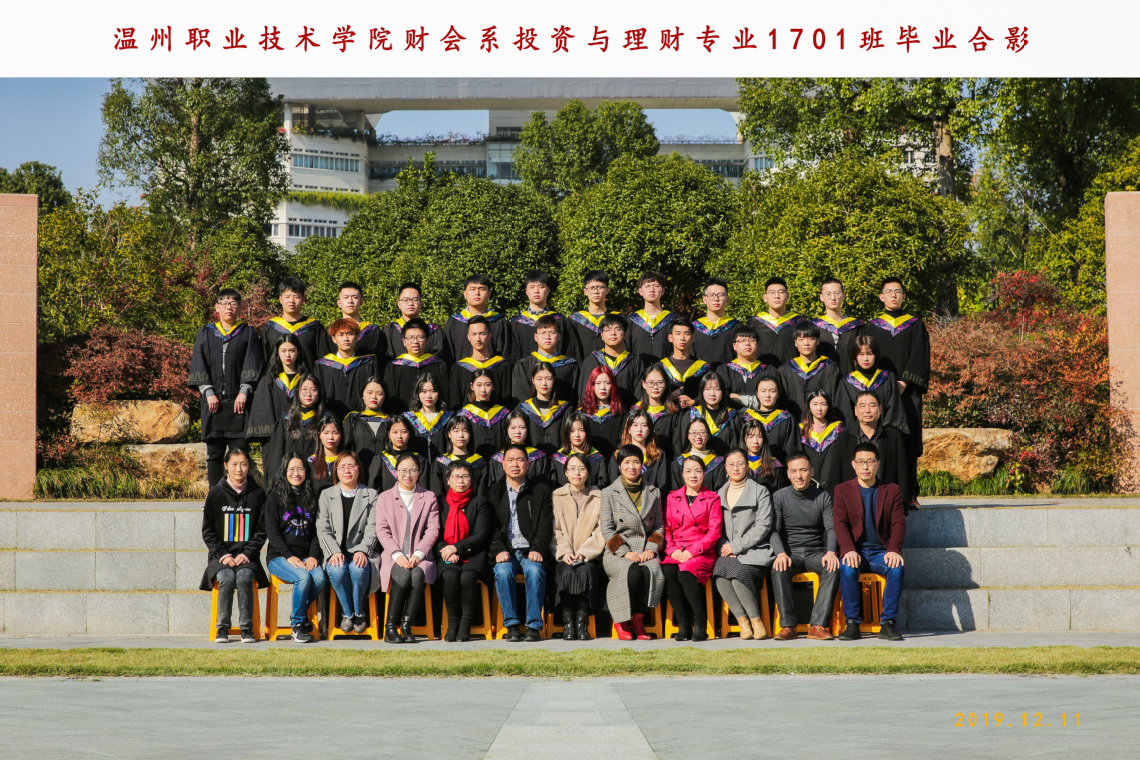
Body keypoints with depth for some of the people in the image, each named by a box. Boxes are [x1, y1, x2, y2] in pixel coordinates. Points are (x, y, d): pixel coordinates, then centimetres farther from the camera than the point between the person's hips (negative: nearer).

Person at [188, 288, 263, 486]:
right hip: (213, 400, 2)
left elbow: (252, 366, 1)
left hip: (238, 401, -1)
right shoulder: (206, 334, 13)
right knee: (214, 451, 1)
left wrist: (244, 392, -12)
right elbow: (199, 366, 6)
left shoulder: (248, 334, 10)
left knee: (240, 451, -7)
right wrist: (208, 393, -7)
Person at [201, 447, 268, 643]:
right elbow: (207, 531, 7)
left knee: (244, 577, -31)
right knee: (227, 578, -30)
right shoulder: (216, 493, 7)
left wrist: (247, 554, -8)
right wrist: (221, 554, -8)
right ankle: (222, 628, -21)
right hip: (221, 555, 0)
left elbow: (261, 530, 7)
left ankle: (247, 628, -23)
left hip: (247, 555, 0)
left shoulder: (257, 494, 8)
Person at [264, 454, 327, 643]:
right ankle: (297, 624, -15)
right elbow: (272, 532, -2)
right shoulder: (275, 498, 5)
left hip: (306, 557, 3)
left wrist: (313, 556, -5)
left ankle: (299, 614, -3)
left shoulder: (312, 498, 15)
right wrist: (289, 556, -15)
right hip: (279, 556, -3)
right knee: (303, 576, -33)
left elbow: (317, 532, 13)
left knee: (320, 577, -29)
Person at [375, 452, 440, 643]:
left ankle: (407, 626, -26)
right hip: (394, 556, 0)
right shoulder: (385, 497, 15)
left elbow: (433, 529, 5)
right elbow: (382, 531, 5)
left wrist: (418, 554, -11)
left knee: (418, 575, -34)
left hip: (420, 556, 0)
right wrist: (397, 554, -12)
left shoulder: (429, 497, 15)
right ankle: (390, 626, -24)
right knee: (403, 576, -33)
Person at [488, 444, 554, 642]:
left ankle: (534, 626, -27)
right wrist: (499, 550, -14)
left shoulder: (541, 490, 13)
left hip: (530, 550, 0)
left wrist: (537, 549, -12)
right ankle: (512, 625, -24)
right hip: (505, 550, 0)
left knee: (535, 571, -33)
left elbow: (545, 525, 4)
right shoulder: (493, 493, 14)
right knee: (503, 572, -32)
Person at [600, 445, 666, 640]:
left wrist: (652, 549, -4)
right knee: (632, 572, -35)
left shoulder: (653, 492, 16)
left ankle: (638, 620, -18)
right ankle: (621, 622, -16)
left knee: (652, 572, -33)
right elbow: (607, 529, 1)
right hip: (617, 552, -2)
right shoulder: (608, 493, 7)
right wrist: (626, 552, -12)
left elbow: (659, 526, 15)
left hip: (645, 550, 2)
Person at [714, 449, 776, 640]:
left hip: (754, 552, -3)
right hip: (727, 554, 3)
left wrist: (737, 546, -10)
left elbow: (763, 525, -3)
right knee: (721, 577, -32)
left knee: (738, 575, -35)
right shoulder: (719, 494, 20)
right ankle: (743, 621, -20)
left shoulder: (760, 492, 7)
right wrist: (725, 547, -5)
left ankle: (756, 621, -18)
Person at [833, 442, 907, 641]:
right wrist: (848, 550, -20)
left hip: (881, 552, 1)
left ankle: (888, 623, -24)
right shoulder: (842, 490, 9)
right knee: (847, 568, -34)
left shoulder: (892, 491, 12)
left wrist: (894, 550, -17)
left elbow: (899, 523, 3)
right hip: (855, 551, -1)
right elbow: (840, 524, -2)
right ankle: (852, 623, -25)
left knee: (897, 568, -32)